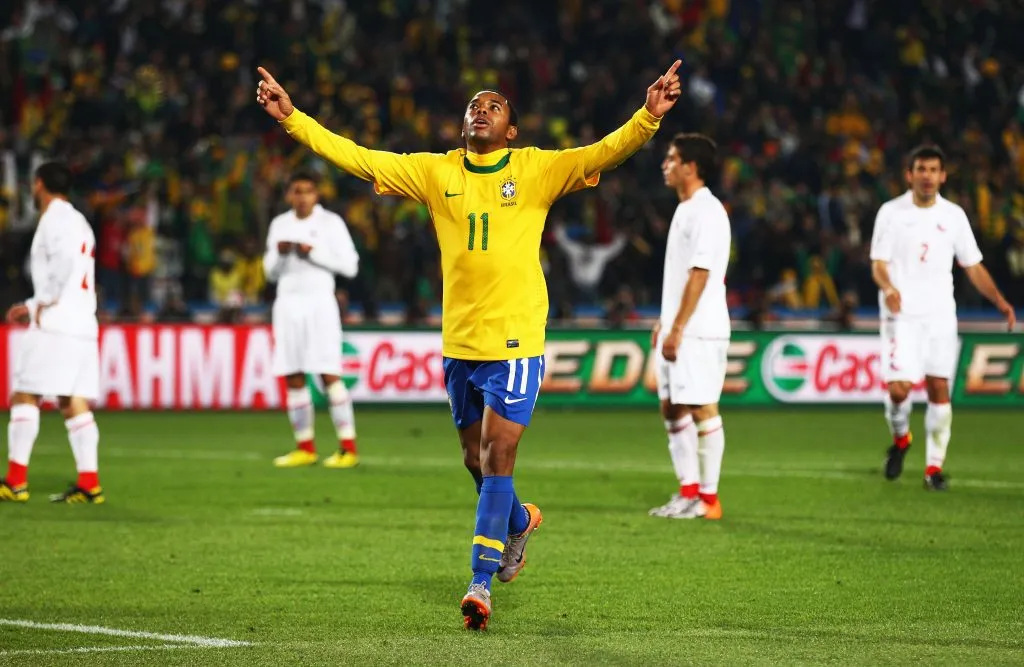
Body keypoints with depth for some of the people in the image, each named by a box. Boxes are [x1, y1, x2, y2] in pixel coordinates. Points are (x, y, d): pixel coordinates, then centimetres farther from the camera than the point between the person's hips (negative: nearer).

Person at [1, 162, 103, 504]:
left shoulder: (55, 219, -6)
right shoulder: (78, 222, 23)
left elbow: (63, 261, -24)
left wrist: (45, 304, -15)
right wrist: (33, 307, 23)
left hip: (55, 324, -9)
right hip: (83, 325, 9)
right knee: (75, 403, 4)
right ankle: (89, 483, -3)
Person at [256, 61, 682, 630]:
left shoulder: (536, 169, -2)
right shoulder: (435, 172, 6)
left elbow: (603, 155, -13)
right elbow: (356, 158, 6)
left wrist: (648, 117, -30)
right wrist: (291, 117, 0)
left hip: (516, 341, -4)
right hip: (459, 342, 4)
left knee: (497, 459, -8)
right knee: (477, 460, 15)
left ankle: (481, 584, -3)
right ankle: (520, 521, 45)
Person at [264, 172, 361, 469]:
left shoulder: (331, 222, 0)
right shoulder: (279, 225, 12)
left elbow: (350, 266, -5)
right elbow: (271, 272, 16)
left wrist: (314, 252, -15)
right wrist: (279, 254, -5)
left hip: (319, 302, -5)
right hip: (287, 303, 5)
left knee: (329, 375, -11)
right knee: (293, 378, 2)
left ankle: (348, 448, -11)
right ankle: (305, 448, 10)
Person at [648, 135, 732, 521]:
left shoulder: (707, 212, -15)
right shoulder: (685, 210, 16)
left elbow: (699, 275, -19)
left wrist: (678, 328, -20)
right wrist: (664, 322, 20)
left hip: (699, 331, -10)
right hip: (676, 330, 10)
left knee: (702, 408, -5)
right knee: (672, 408, 11)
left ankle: (707, 497, -1)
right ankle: (688, 490, 16)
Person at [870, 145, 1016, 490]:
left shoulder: (954, 215, 5)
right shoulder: (891, 212, -2)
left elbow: (973, 267, 11)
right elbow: (878, 264, -4)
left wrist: (999, 300, -1)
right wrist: (888, 287, -26)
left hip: (940, 316, 2)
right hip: (901, 315, -2)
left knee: (939, 390, -1)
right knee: (898, 388, -12)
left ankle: (934, 467, 7)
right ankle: (900, 439, 19)